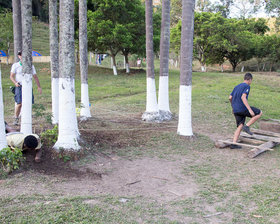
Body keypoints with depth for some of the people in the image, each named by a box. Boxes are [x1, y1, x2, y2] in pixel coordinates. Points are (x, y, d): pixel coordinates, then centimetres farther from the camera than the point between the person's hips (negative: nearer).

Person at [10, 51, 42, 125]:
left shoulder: (31, 66, 11)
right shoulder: (15, 65, 6)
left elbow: (35, 77, 15)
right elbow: (11, 76, 7)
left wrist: (39, 87, 8)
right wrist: (15, 83, -13)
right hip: (19, 87, -2)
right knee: (19, 103, -13)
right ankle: (16, 119, 5)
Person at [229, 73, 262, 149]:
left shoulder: (236, 87, 20)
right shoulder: (247, 86, -4)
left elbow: (230, 98, 18)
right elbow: (243, 97, -18)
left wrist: (233, 107, 34)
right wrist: (250, 109, -22)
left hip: (235, 110, 8)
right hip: (242, 108, -8)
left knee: (240, 126, 9)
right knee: (259, 113, 8)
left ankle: (234, 143, -1)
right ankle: (247, 126, -2)